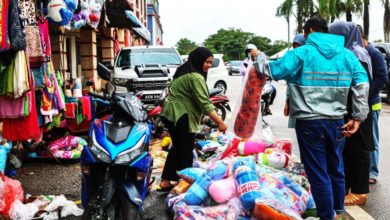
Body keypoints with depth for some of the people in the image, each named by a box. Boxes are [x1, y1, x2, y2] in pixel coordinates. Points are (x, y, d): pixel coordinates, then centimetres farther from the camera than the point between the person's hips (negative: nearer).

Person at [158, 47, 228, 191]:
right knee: (186, 151, 0)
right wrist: (220, 122, -23)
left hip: (171, 114, 10)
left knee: (177, 147, 18)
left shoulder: (185, 71, 14)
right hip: (181, 116, -10)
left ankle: (165, 181, 21)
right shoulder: (195, 77, -17)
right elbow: (204, 103, -22)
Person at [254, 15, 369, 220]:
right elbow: (362, 84, -1)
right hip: (337, 121, 5)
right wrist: (358, 117, 0)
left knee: (318, 172, 6)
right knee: (336, 168, 20)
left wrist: (259, 58, 8)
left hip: (309, 123, -5)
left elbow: (274, 71, -11)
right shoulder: (346, 54, 6)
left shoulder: (302, 53, -8)